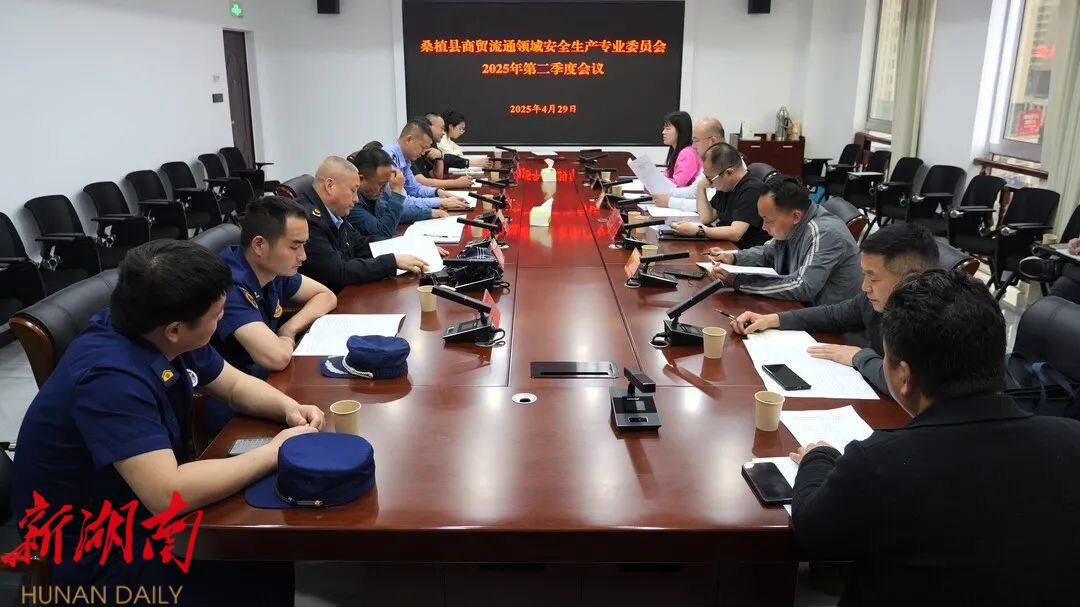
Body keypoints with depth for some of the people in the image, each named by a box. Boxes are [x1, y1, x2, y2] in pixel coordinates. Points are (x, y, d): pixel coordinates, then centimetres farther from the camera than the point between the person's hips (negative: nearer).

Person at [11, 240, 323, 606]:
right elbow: (169, 494, -40)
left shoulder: (158, 335, -7)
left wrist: (289, 408, -13)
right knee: (266, 570, -14)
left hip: (146, 501, 8)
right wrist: (275, 451, -29)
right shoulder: (111, 377, -34)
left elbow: (235, 385, 7)